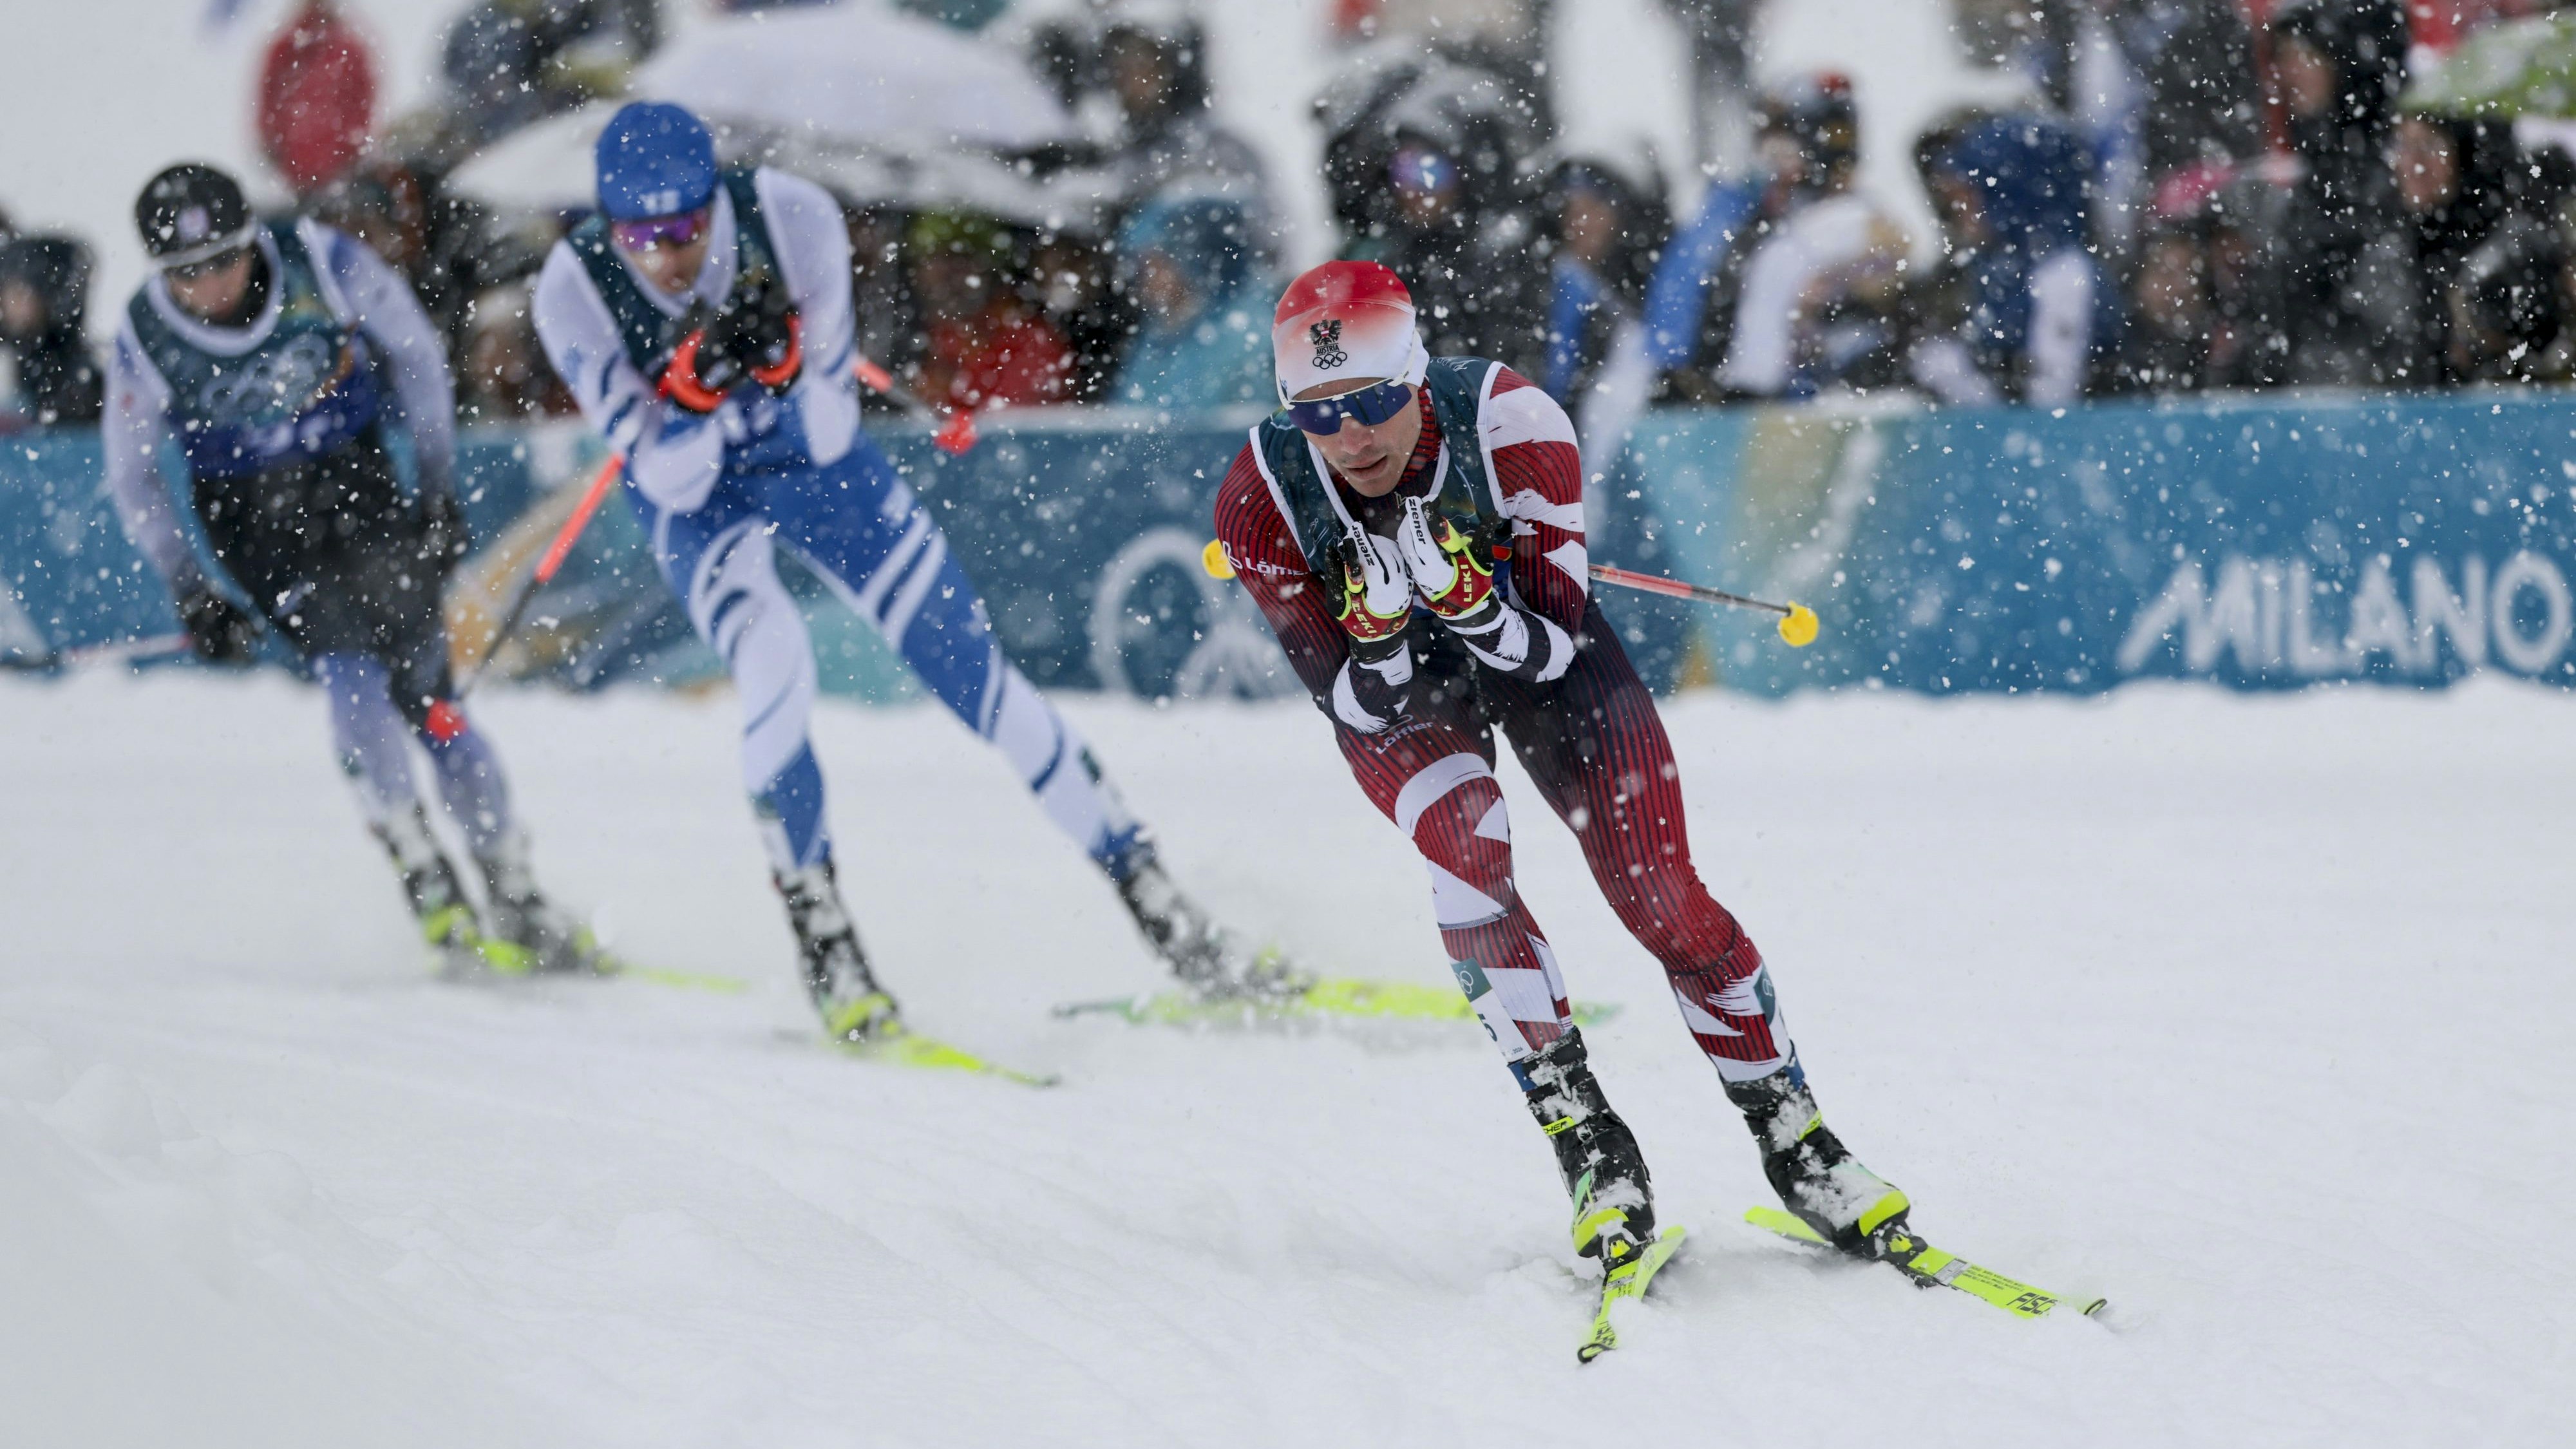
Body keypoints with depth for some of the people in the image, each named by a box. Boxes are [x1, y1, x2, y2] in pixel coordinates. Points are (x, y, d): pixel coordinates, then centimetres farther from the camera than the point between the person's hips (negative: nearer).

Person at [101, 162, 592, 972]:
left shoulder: (323, 265, -18)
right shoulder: (145, 342, -15)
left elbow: (415, 354, 0)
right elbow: (133, 481, 1)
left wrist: (438, 490, 0)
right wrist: (191, 596, -4)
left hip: (357, 486, 1)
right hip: (251, 515, -1)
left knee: (426, 700, -7)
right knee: (350, 676, -23)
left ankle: (517, 900, 1)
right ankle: (428, 888, -19)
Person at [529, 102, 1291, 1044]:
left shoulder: (790, 217, -28)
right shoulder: (575, 287, -29)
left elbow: (830, 433, -21)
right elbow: (666, 479, -25)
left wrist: (781, 362, -42)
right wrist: (699, 382, -44)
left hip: (814, 460, 1)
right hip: (694, 493, -1)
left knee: (971, 668, -3)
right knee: (775, 671, -29)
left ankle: (1162, 912, 8)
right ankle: (824, 949, -14)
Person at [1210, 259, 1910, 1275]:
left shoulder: (1508, 424, -33)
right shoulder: (1261, 496, -28)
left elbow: (1554, 649, -29)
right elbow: (1347, 698, -23)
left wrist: (1468, 602, -48)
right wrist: (1388, 635, -44)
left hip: (1530, 636, 0)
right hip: (1386, 681, 0)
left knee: (1663, 901, -10)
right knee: (1466, 839, -29)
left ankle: (1795, 1143, 9)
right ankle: (1586, 1143, -22)